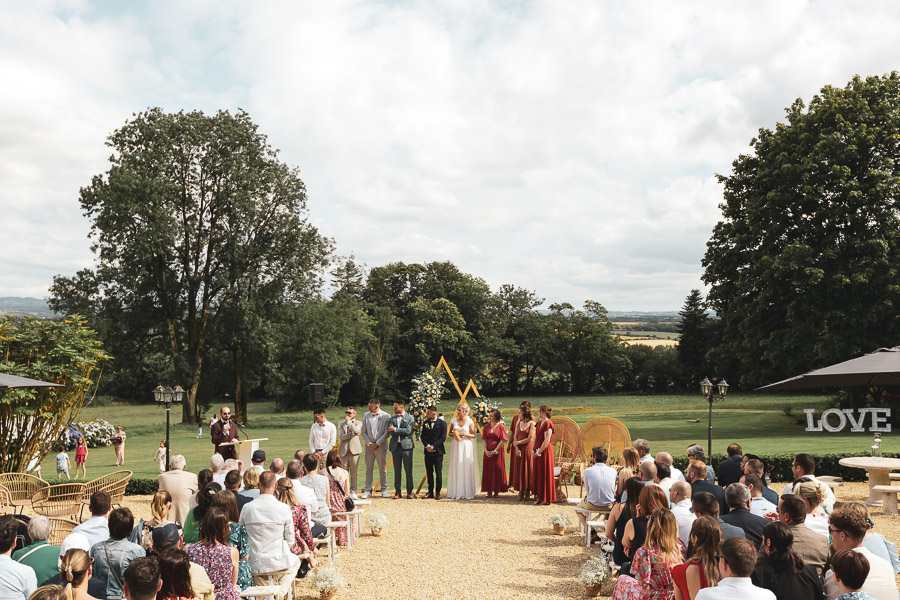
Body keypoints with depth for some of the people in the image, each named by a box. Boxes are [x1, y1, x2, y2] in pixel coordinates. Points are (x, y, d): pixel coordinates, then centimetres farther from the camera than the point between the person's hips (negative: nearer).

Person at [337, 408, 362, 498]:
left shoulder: (358, 423, 9)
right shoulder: (341, 423, 13)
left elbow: (357, 431, -14)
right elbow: (341, 436, -2)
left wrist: (349, 421, -5)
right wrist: (353, 434, -11)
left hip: (354, 450, -1)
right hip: (344, 450, 1)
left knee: (354, 473, 0)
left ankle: (353, 492, 7)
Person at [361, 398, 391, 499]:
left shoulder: (386, 416, -5)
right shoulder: (366, 415, 5)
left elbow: (386, 433, -7)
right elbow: (363, 432, 6)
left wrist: (377, 444, -10)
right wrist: (369, 443, -5)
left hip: (381, 446, -2)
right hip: (369, 446, 2)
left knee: (382, 469, 4)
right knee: (368, 469, 4)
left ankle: (384, 490, 12)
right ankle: (367, 490, 9)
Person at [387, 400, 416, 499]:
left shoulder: (410, 417, 1)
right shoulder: (392, 418, 13)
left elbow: (408, 431, -12)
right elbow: (390, 432, 0)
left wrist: (395, 429, -10)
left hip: (406, 446, -3)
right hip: (395, 446, 3)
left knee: (408, 470, 0)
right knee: (397, 471, 6)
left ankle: (409, 492, 7)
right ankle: (398, 492, 13)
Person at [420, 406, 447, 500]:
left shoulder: (442, 423, -5)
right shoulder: (425, 423, 9)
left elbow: (443, 438, -9)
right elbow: (422, 436, 7)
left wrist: (433, 446, -15)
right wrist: (427, 446, -10)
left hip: (438, 451, -4)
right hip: (428, 452, 4)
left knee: (438, 473, -1)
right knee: (429, 473, 8)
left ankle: (438, 492, 6)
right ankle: (430, 492, 16)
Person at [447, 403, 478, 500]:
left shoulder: (470, 422, -3)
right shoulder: (453, 421, 6)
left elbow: (473, 435, 1)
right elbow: (450, 433, 14)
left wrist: (465, 434, -15)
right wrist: (454, 434, -7)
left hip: (466, 446, -3)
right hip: (456, 446, 3)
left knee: (466, 468, -3)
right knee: (455, 468, 3)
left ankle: (467, 492, 4)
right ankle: (455, 492, 9)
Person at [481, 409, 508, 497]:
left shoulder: (501, 427, -7)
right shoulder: (486, 426, 6)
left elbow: (503, 440, -10)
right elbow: (484, 439, 6)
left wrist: (495, 451, -13)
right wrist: (486, 450, -7)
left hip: (498, 452, -4)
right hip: (488, 452, 4)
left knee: (497, 470, 1)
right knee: (488, 470, 4)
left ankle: (496, 491, 10)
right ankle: (489, 491, 11)